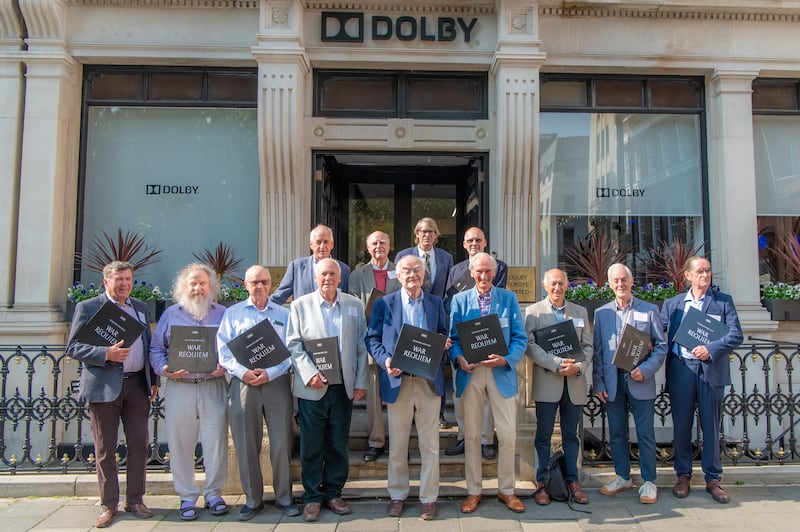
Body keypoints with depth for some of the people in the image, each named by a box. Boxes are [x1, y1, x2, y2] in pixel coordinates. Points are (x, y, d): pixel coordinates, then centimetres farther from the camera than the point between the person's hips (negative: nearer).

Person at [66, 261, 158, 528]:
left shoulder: (141, 308, 14)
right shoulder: (87, 307, 1)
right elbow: (73, 347, -4)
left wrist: (153, 380, 11)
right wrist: (106, 354, -19)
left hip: (137, 384, 4)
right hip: (103, 386, -3)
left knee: (139, 446, 6)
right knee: (105, 450, 5)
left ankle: (135, 500, 19)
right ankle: (109, 504, 19)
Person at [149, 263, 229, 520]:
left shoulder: (222, 314, 9)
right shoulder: (171, 314, 11)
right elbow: (156, 349, 9)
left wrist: (226, 367, -13)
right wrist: (164, 369, -9)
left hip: (214, 387, -1)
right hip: (179, 388, 1)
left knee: (215, 442, 2)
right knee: (180, 444, 6)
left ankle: (214, 493, 18)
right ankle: (187, 496, 20)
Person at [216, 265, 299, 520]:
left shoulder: (283, 314, 10)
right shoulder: (233, 313, 11)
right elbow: (223, 350, 2)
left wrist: (270, 373, -12)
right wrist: (243, 372, -13)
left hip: (276, 382, 0)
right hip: (243, 383, 1)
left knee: (281, 444, 1)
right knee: (246, 445, 5)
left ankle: (284, 497, 15)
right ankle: (252, 499, 19)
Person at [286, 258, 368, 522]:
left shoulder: (355, 305, 7)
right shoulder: (300, 305, 3)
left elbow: (362, 346, 6)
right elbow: (294, 344, -2)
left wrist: (361, 381, 1)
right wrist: (310, 374, -14)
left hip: (344, 386, 2)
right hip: (312, 387, -2)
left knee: (339, 443, 10)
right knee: (311, 444, 5)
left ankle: (333, 493, 25)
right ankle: (312, 496, 20)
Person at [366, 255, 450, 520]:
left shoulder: (436, 303, 8)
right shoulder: (384, 304, 2)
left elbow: (444, 336, 13)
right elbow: (372, 339, 1)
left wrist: (444, 343, -10)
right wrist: (385, 360, -16)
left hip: (429, 381, 1)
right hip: (397, 381, -1)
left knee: (430, 444, 7)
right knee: (397, 445, 11)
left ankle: (429, 498, 21)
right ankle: (397, 495, 27)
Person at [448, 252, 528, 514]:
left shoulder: (509, 298, 5)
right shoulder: (459, 300, 7)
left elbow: (521, 338, 1)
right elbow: (453, 337, 5)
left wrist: (506, 359, -16)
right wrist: (458, 358, -14)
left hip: (501, 373, 0)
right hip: (470, 373, 1)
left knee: (507, 434, 3)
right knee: (471, 434, 8)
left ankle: (506, 490, 22)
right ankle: (473, 491, 23)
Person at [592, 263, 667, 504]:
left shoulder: (649, 310, 3)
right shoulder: (601, 313, 8)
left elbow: (661, 346, 1)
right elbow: (597, 351, 7)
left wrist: (646, 370, -13)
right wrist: (598, 383, 1)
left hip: (640, 382, -2)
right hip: (612, 382, 2)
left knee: (645, 433, 3)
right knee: (616, 433, 10)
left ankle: (649, 481, 16)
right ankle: (622, 477, 24)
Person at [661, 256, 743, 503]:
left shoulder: (724, 301, 5)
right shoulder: (672, 304, 11)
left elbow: (736, 335, -3)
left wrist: (711, 349, -17)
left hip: (711, 369, -1)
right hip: (681, 369, 1)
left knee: (711, 427, 6)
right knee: (681, 426, 8)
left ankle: (713, 479, 18)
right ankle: (683, 475, 21)